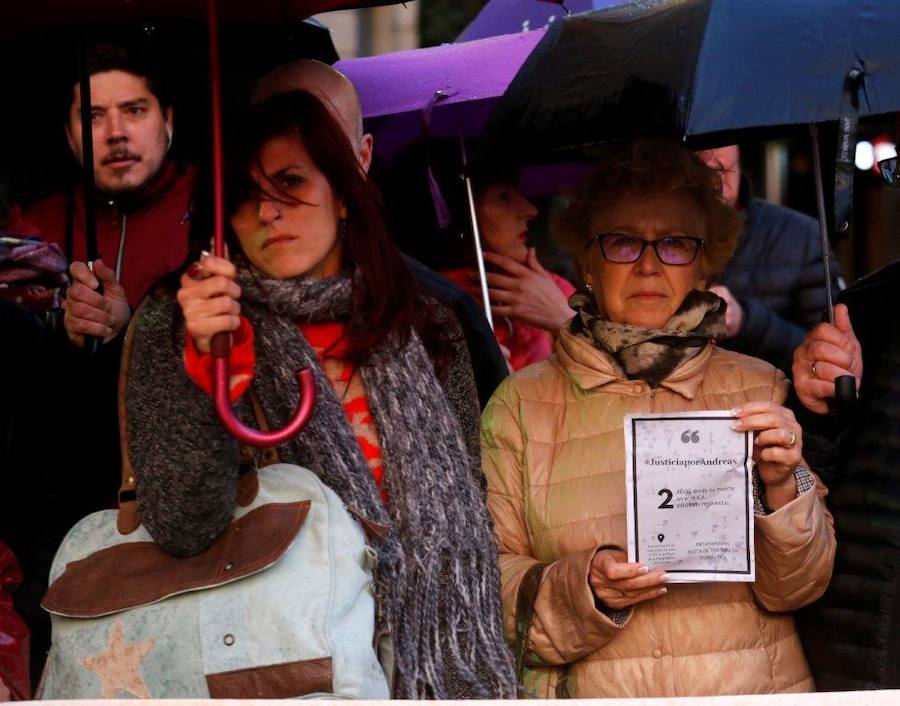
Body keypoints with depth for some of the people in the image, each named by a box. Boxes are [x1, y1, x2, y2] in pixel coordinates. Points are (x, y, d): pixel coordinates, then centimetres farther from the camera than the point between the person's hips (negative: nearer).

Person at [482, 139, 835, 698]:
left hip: (753, 691, 0)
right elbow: (489, 585, 3)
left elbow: (799, 588, 6)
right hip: (586, 693, 0)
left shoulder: (760, 390, 8)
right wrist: (584, 588, -13)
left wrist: (781, 487, -9)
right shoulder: (521, 404, 5)